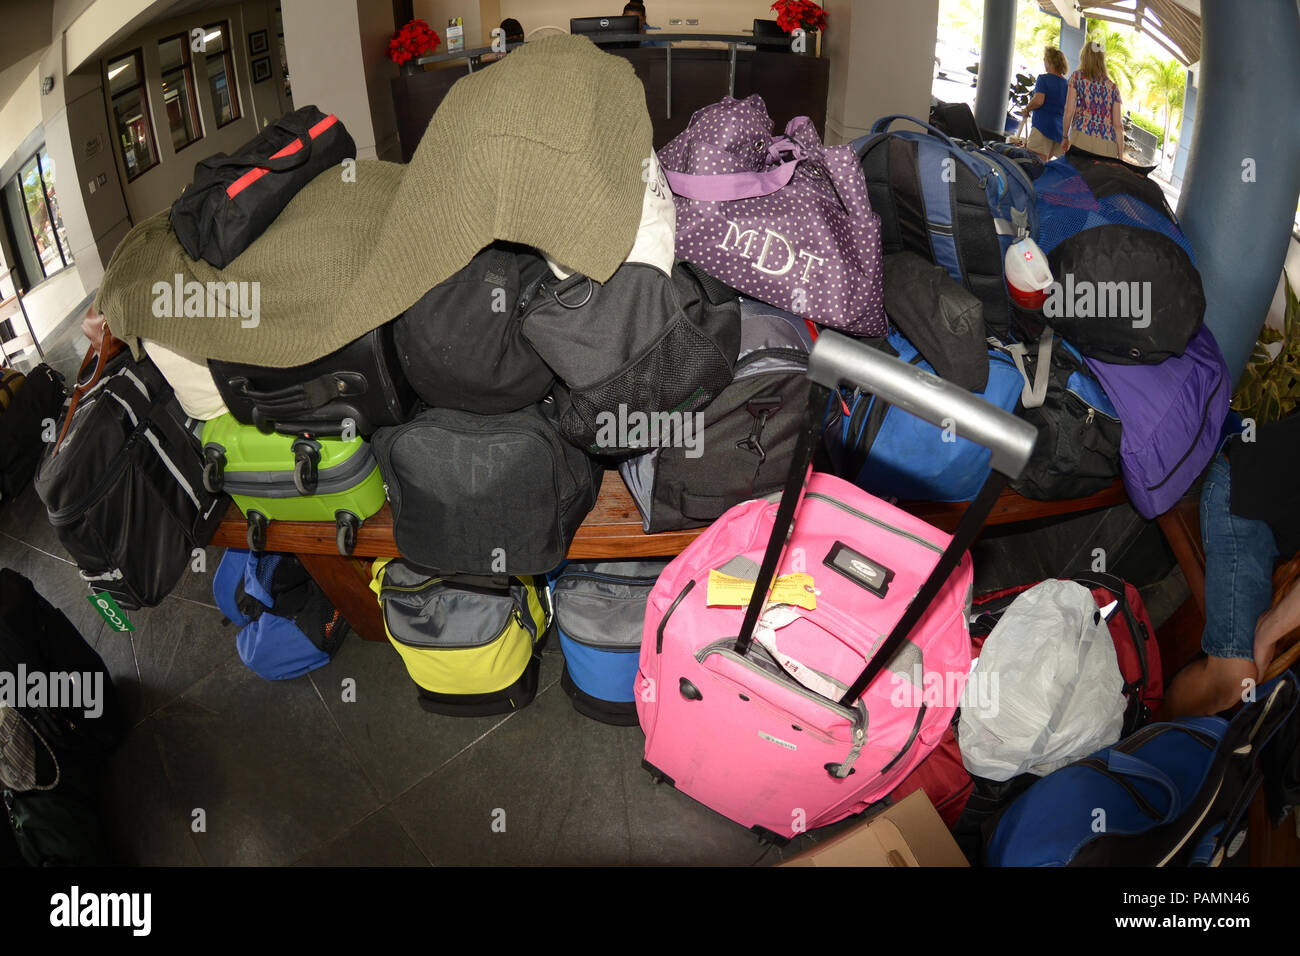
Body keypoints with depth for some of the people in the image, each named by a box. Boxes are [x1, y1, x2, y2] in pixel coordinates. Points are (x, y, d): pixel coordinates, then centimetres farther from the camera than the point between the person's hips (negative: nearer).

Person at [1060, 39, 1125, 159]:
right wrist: (1120, 158, 13)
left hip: (1082, 139, -3)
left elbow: (1069, 112, 2)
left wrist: (1065, 137, 16)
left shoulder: (1077, 76, 11)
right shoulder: (1113, 87, 19)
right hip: (1108, 146, 3)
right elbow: (1118, 125, 13)